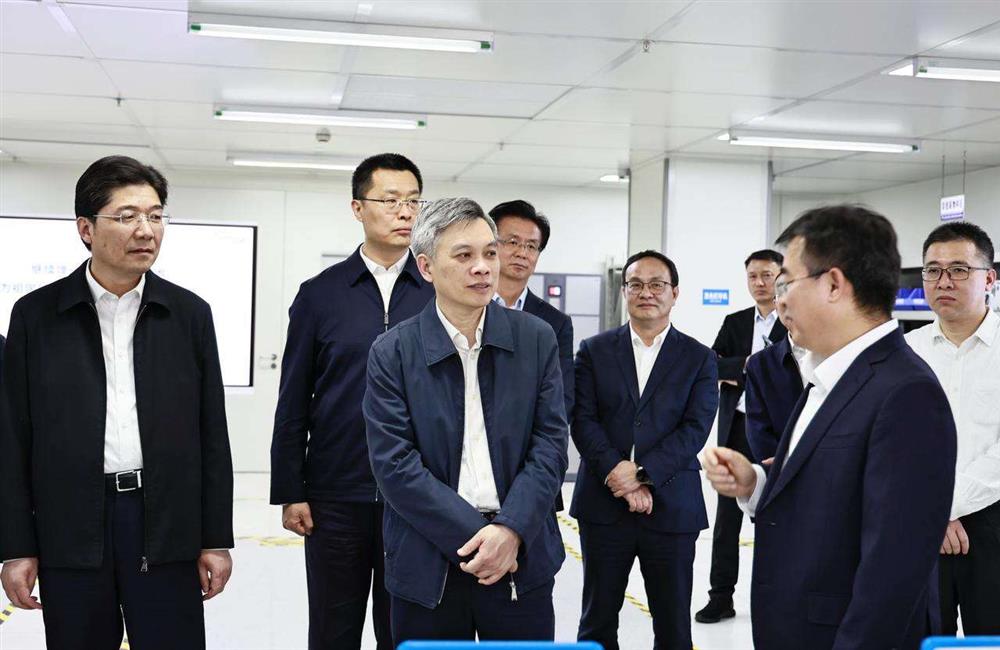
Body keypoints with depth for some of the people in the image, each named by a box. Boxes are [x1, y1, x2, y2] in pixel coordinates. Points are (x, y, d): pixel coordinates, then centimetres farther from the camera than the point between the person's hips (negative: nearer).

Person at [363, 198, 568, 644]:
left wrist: (510, 530, -13)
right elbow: (394, 464, -8)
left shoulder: (536, 340, 3)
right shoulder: (392, 353, -3)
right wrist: (474, 536, -14)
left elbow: (551, 444, 0)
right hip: (428, 565, -1)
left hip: (520, 556, 1)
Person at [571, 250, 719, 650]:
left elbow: (695, 429, -6)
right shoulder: (595, 351, 6)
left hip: (672, 508, 0)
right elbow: (583, 422, -2)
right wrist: (619, 475, -14)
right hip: (604, 505, 1)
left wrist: (642, 473, -16)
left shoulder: (699, 359, 5)